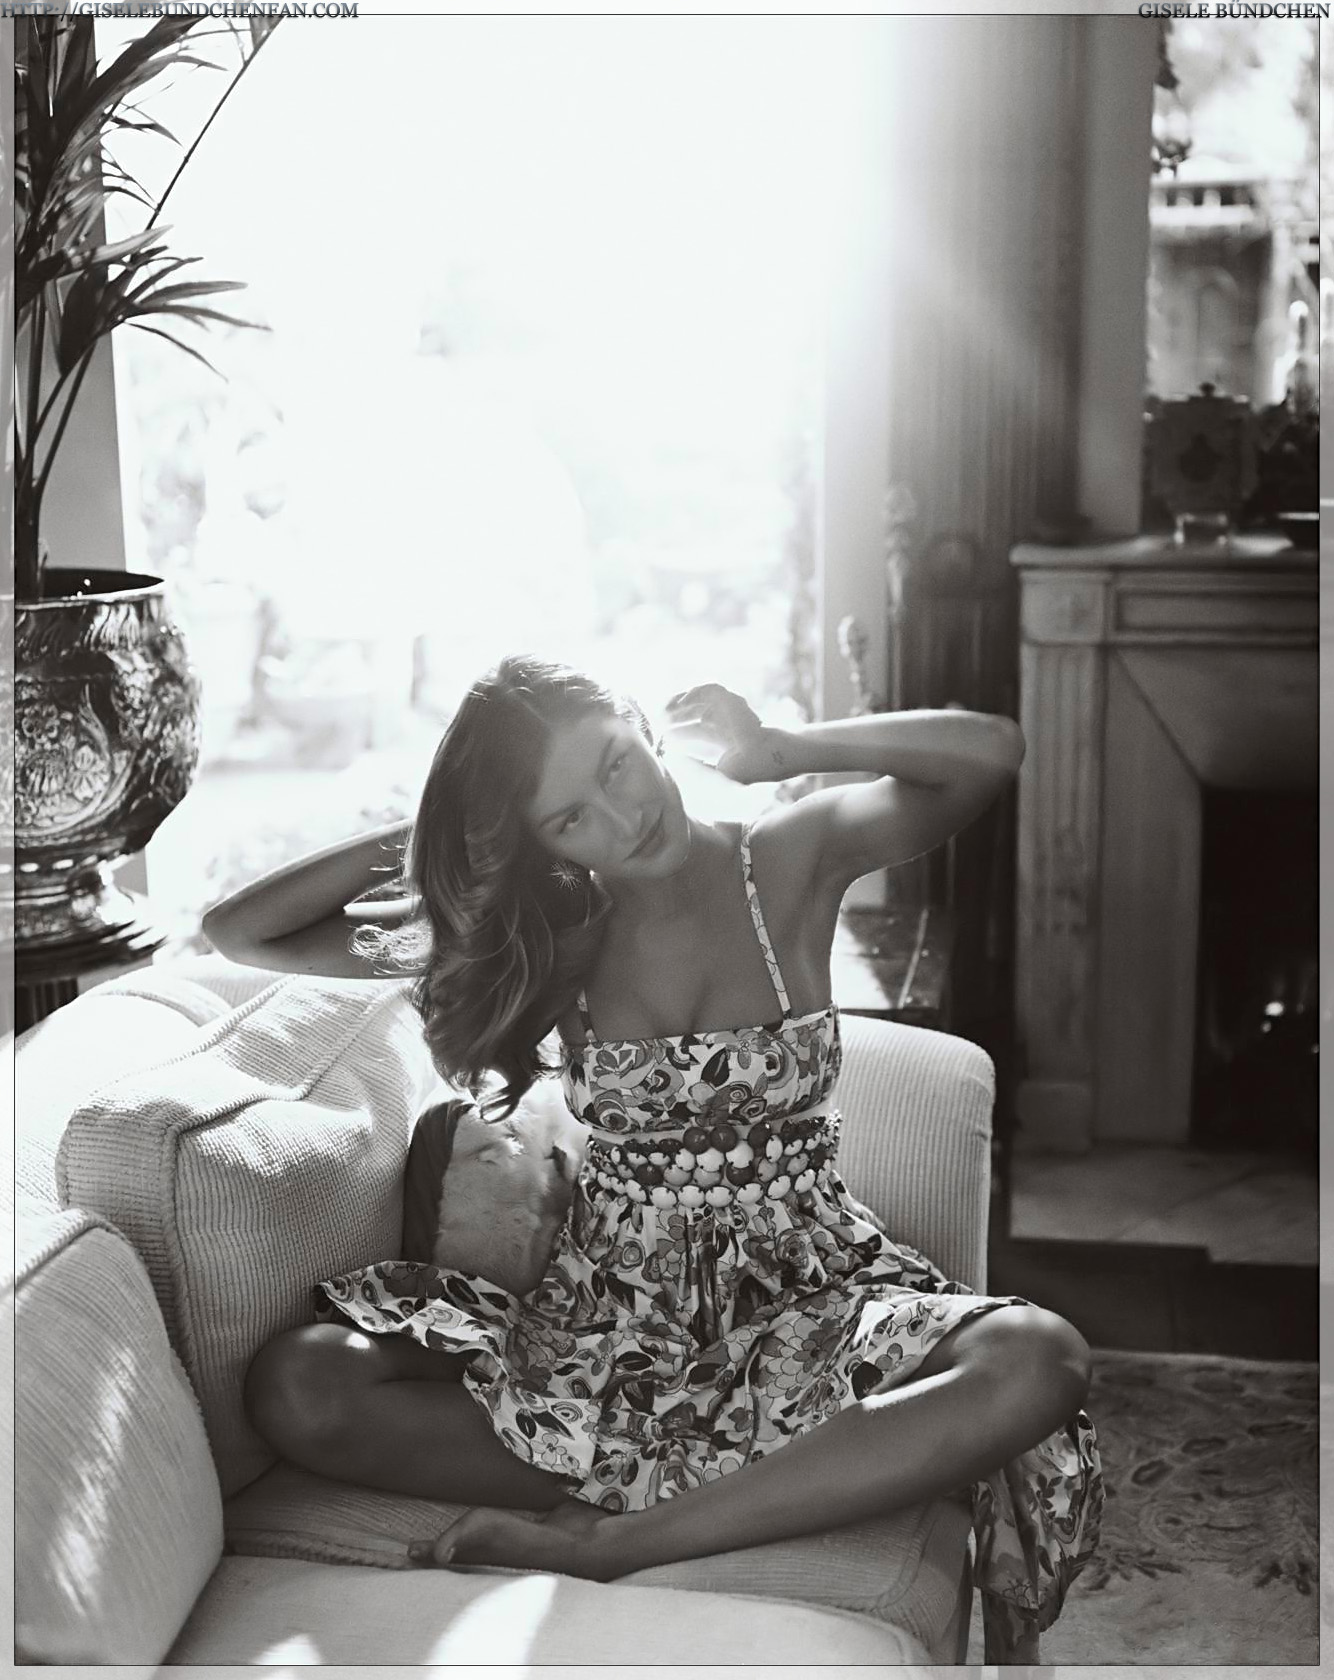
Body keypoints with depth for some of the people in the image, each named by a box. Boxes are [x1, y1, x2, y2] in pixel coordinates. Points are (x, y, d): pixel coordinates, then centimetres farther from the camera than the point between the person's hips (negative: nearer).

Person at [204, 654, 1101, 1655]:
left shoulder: (791, 860, -1)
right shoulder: (544, 937, 1)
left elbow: (993, 751, -14)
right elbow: (241, 934, 3)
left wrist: (779, 751, -11)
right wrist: (413, 840, -6)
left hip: (804, 1299, -1)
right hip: (610, 1319, 2)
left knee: (1038, 1361, -32)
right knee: (296, 1387, -21)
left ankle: (603, 1541, -29)